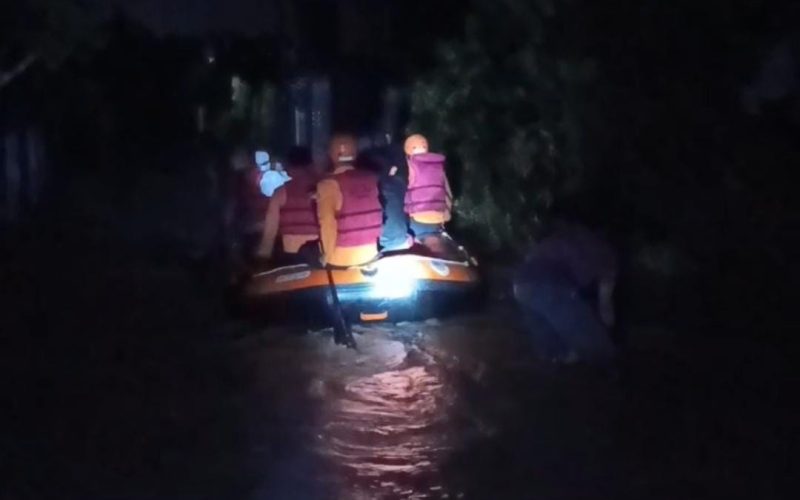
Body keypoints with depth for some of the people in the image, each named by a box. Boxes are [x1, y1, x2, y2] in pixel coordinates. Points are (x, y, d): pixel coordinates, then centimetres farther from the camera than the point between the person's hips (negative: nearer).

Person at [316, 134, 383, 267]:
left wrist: (327, 255, -2)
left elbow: (327, 224, -14)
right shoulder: (372, 179, 0)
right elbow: (379, 217, 7)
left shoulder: (329, 184, -13)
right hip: (372, 254, 4)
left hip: (342, 258, -4)